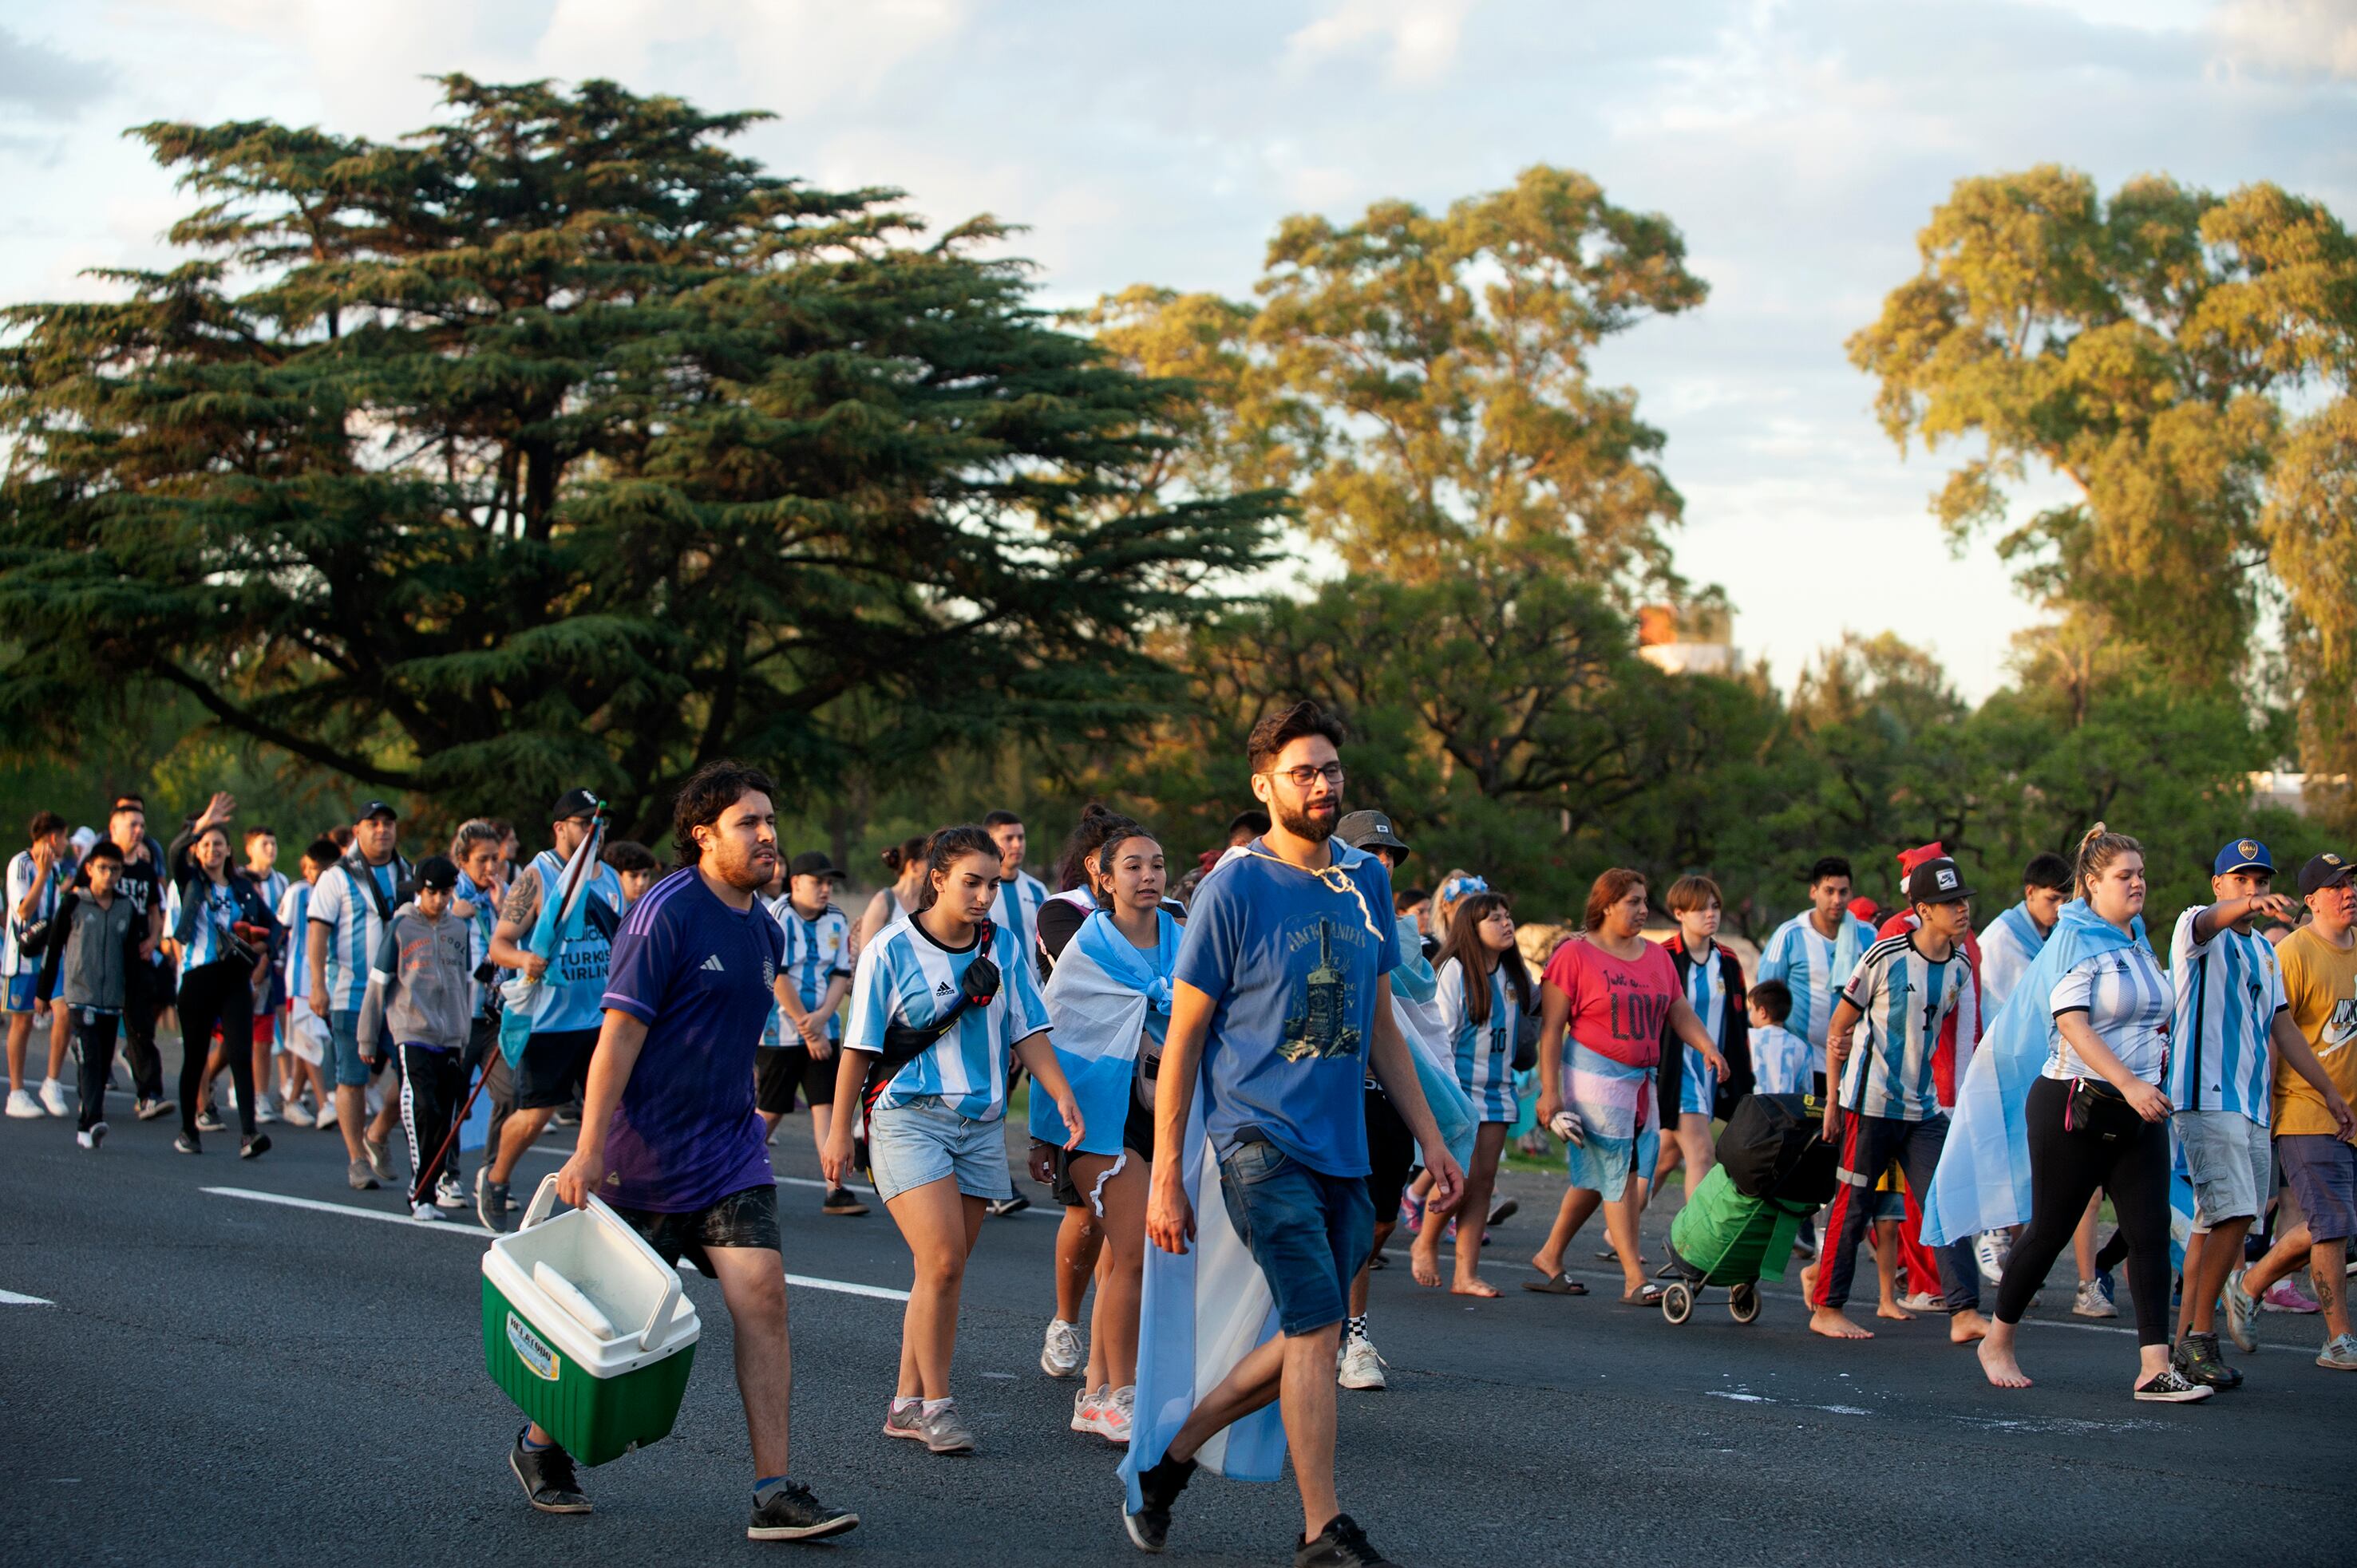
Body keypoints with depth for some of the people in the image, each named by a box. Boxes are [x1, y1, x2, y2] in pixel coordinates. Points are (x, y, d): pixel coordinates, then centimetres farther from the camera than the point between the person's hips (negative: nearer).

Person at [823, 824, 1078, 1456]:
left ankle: (907, 1403, 17)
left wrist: (1062, 1096, -7)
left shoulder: (1006, 948, 6)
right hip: (908, 1117, -5)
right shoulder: (892, 950, -5)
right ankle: (936, 1404, -3)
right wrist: (839, 1132, 1)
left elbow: (1027, 1032, 9)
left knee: (945, 1268, 6)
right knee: (942, 1262, -15)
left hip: (982, 1123, 5)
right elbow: (859, 1047, -1)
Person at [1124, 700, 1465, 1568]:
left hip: (1343, 1149, 6)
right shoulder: (1233, 889, -7)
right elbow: (1182, 1037, -5)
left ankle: (1165, 1457, 24)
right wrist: (1166, 1179, -8)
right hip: (1261, 1139, -6)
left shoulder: (1367, 882, 10)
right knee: (1317, 1330, -12)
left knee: (1307, 1343, 7)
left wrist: (1429, 1138, 16)